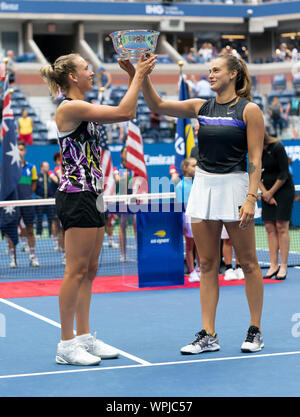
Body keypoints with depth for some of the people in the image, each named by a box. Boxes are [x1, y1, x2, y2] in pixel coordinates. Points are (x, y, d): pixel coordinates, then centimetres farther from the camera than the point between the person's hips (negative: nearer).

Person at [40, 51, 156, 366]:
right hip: (75, 196, -10)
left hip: (91, 195, 10)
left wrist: (133, 76, 13)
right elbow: (124, 113, -17)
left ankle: (84, 337, 17)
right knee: (76, 270, -7)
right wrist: (138, 75, -8)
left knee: (89, 270, 11)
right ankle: (66, 345, -1)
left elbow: (126, 113, 21)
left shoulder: (84, 110, 14)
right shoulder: (69, 108, -14)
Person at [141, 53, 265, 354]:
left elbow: (255, 159, -8)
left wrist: (251, 198, -17)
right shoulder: (201, 107, 9)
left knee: (247, 262, 3)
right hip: (203, 185, 5)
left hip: (234, 186, -5)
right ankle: (208, 335, 7)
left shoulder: (249, 110, -4)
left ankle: (255, 331, 13)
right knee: (207, 264, 5)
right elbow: (158, 106, 4)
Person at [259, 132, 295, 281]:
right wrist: (264, 192, -6)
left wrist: (271, 192, -9)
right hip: (268, 191, 6)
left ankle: (283, 267, -5)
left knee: (281, 227, -8)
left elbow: (284, 173, -14)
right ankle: (273, 265, 3)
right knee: (270, 228, 0)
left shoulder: (277, 147, -16)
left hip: (284, 189, -6)